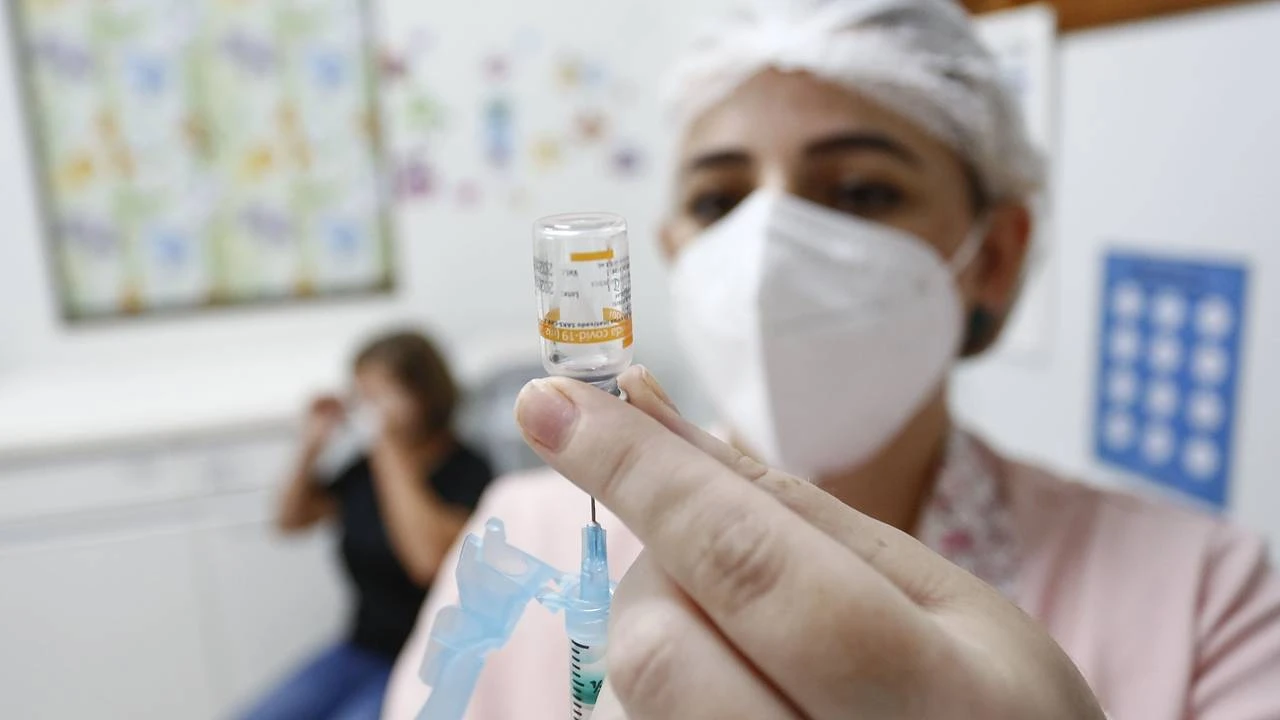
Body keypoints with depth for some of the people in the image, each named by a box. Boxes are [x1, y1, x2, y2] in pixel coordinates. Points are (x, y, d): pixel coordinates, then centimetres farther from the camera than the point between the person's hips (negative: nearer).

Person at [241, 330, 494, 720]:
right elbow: (291, 520, 15)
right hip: (363, 652, 6)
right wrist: (312, 449, -3)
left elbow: (431, 559, -31)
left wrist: (391, 453, -26)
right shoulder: (366, 463, 2)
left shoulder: (467, 472, -15)